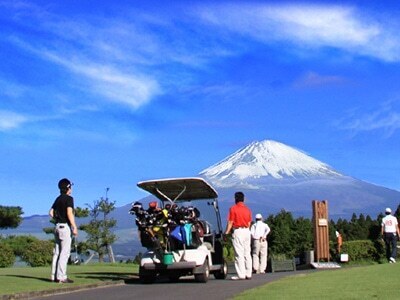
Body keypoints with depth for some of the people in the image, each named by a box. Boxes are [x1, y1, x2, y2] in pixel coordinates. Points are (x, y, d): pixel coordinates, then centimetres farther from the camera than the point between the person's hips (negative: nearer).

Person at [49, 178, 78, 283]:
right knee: (65, 252, -7)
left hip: (58, 226, 8)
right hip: (65, 226, -8)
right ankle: (61, 277, -10)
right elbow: (69, 213, -19)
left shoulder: (58, 199, 15)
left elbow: (51, 213, 14)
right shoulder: (69, 198, -9)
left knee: (57, 252, 9)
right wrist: (74, 227, -18)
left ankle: (54, 276, 11)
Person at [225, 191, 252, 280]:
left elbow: (230, 222, -8)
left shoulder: (233, 209, -5)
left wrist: (226, 233, -5)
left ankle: (241, 274, -8)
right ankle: (248, 274, 9)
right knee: (247, 253, 8)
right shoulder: (247, 209, 12)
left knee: (239, 254, -5)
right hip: (247, 231, 6)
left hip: (238, 231, -6)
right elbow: (249, 223, 14)